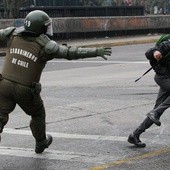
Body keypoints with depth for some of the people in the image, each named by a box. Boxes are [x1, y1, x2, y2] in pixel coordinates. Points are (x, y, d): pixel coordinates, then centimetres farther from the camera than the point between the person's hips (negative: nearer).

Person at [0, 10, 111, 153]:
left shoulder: (14, 34, 1)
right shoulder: (45, 45, -11)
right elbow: (71, 53, -16)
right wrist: (97, 52, -15)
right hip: (26, 91, -2)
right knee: (38, 114, 24)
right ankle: (41, 142, 44)